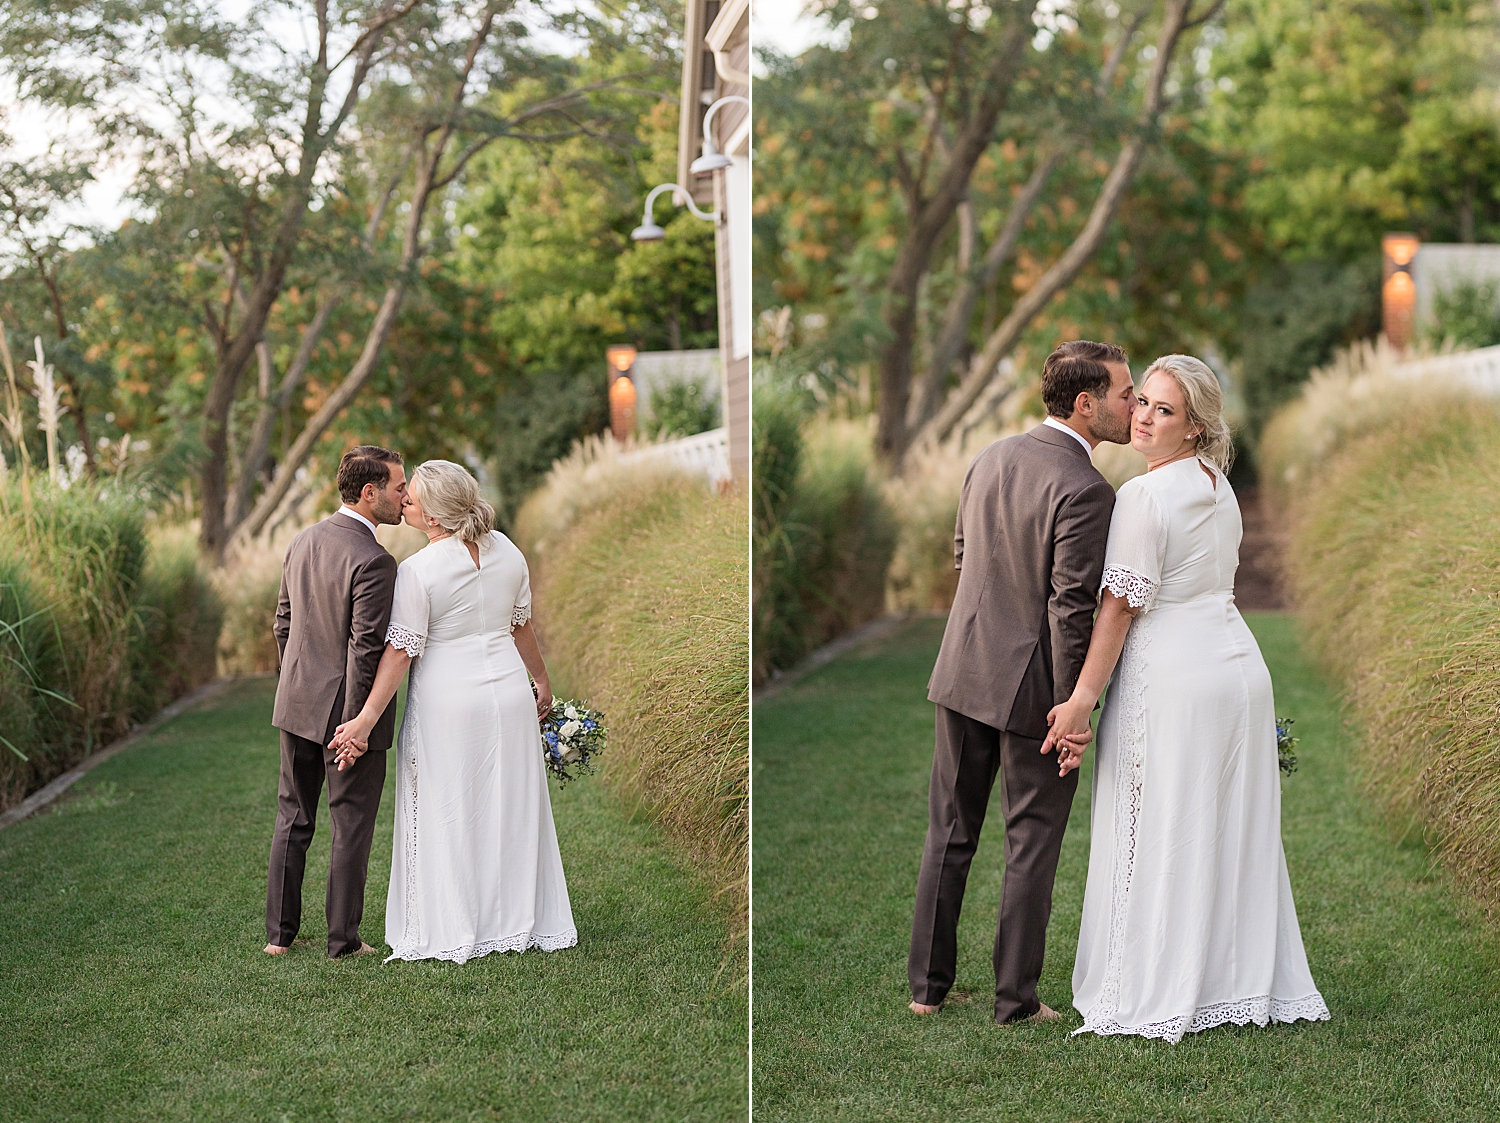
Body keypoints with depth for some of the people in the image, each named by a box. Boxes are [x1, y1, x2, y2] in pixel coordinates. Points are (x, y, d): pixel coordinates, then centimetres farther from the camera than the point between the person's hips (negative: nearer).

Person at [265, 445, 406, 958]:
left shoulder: (304, 541, 4)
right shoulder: (373, 561, -21)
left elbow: (284, 623, 12)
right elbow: (366, 650, -22)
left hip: (297, 704, 7)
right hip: (348, 708, -7)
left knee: (293, 819, 17)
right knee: (351, 826, 5)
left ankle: (279, 932, 22)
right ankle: (343, 939, 12)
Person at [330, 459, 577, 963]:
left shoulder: (418, 571, -16)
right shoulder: (506, 551, 0)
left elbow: (402, 650, -17)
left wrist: (366, 720, -15)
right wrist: (542, 681, 23)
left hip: (447, 701, -5)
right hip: (508, 694, 5)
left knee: (448, 816, 5)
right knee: (510, 810, 14)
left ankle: (452, 930, 9)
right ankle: (517, 920, 23)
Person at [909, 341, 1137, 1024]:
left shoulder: (992, 457, 3)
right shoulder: (1086, 491, -19)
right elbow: (1071, 611, -21)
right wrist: (1069, 712, -15)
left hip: (962, 672, 7)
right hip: (1031, 685, -6)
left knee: (949, 835, 15)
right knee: (1031, 847, 7)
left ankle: (927, 984, 23)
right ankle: (1015, 999, 14)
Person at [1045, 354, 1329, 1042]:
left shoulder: (1145, 496, -14)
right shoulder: (1219, 489, 13)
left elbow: (1121, 605, -16)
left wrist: (1082, 699, -14)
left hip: (1171, 676, -8)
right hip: (1237, 666, 8)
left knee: (1158, 837, -1)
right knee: (1231, 833, 13)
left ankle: (1155, 994, 3)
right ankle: (1245, 980, 20)